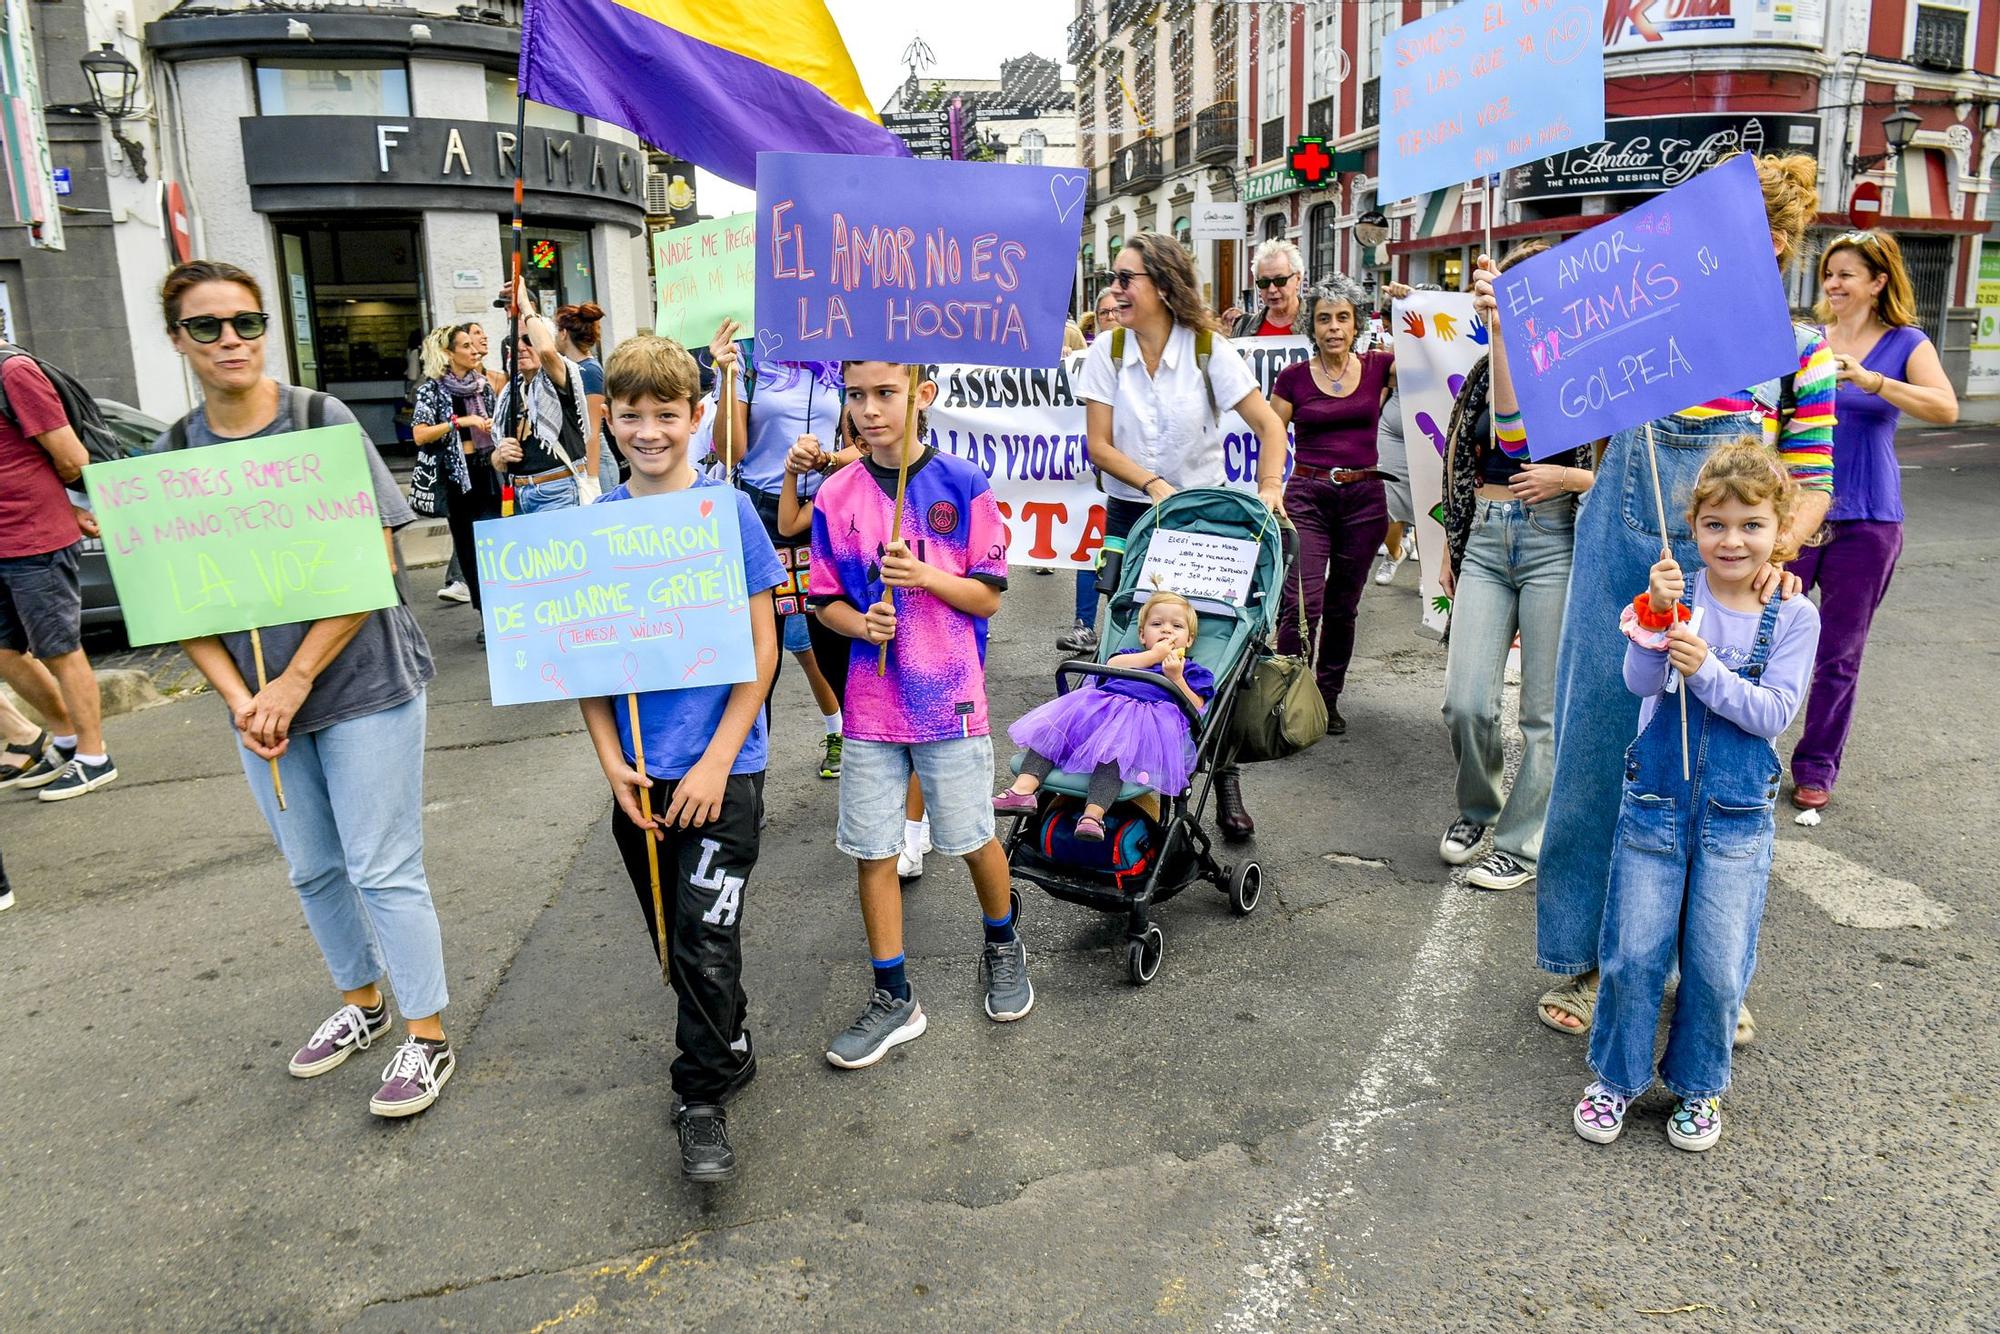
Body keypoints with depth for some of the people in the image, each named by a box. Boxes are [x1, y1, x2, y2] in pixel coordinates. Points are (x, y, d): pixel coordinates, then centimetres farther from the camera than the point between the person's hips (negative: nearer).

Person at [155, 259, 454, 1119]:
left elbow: (373, 564, -13)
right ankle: (363, 1003, 38)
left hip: (362, 681, -5)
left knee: (383, 869, -1)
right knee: (312, 870, 17)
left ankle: (427, 1037, 14)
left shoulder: (325, 421, -9)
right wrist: (237, 698, -11)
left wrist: (296, 681, -16)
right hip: (257, 699, 5)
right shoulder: (172, 454, 4)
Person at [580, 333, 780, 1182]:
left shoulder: (728, 512, -8)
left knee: (707, 942, -5)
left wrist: (715, 762, -13)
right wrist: (611, 761, -5)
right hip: (640, 775, 4)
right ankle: (730, 1050, 40)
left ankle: (702, 1099, 15)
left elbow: (762, 648, -8)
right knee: (673, 942, 17)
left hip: (720, 768, -4)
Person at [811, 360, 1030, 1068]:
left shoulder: (962, 485, -6)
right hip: (870, 701, 3)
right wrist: (860, 623, -14)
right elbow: (827, 600, 7)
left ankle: (1003, 946, 39)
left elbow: (987, 597, -4)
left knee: (974, 839, 9)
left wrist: (925, 574, -20)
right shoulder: (836, 495, 1)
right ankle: (892, 998, 23)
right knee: (873, 852, 7)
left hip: (950, 698, -2)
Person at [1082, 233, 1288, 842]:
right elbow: (1099, 446, -5)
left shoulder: (1208, 348, -7)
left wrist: (1269, 490, -22)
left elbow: (1270, 426, -8)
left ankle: (1226, 782, 12)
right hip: (1131, 513, 2)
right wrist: (1154, 485, -17)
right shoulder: (1107, 351, -2)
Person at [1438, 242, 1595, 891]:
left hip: (1555, 543, -3)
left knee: (1544, 710, 2)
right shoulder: (1483, 370, 12)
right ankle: (1476, 807, 26)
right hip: (1485, 541, 4)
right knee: (1465, 702, -2)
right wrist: (1451, 548, 18)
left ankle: (1520, 843, 16)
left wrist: (1567, 478, -17)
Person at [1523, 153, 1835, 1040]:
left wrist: (1779, 550, -17)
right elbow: (1521, 405, 2)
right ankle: (1582, 959, 19)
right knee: (1595, 751, 4)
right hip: (1617, 565, 0)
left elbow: (1812, 483, 2)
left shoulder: (1799, 355, 4)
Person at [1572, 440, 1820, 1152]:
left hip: (1738, 816, 1)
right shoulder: (1678, 593, -4)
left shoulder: (1794, 616, -2)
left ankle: (1698, 1085, 29)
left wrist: (1706, 670, -24)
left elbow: (1774, 713, -11)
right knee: (1633, 955, 4)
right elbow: (1640, 681, -16)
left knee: (1717, 966, 6)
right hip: (1655, 803, 0)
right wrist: (1657, 617, -31)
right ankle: (1617, 1076, 25)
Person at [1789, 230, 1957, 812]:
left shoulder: (1906, 344, 0)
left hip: (1864, 518, -1)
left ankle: (1816, 768, 18)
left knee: (1838, 654, 7)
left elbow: (1945, 408, -16)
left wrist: (1868, 378, -27)